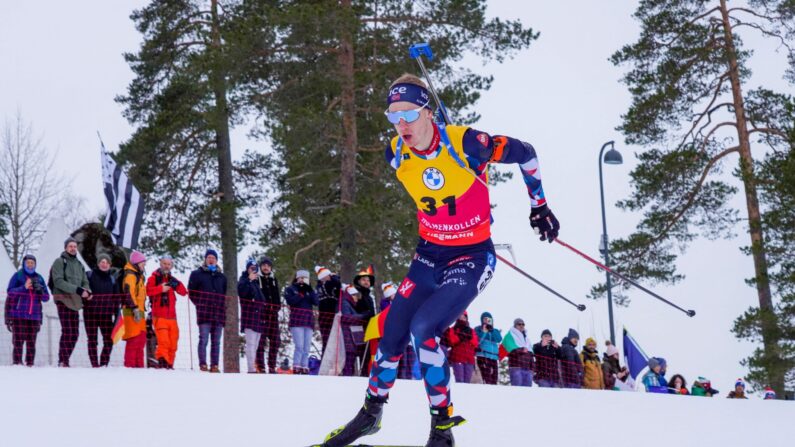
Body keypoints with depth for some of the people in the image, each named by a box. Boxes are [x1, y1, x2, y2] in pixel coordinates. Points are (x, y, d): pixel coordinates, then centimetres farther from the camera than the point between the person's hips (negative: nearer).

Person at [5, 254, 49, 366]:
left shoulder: (39, 278, 12)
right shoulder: (17, 276, 4)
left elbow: (46, 298, 10)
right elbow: (10, 291, -9)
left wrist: (40, 291, -11)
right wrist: (24, 288, -21)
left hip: (34, 316, 3)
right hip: (18, 315, -3)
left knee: (31, 342, 2)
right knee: (18, 340, -7)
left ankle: (30, 364, 4)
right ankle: (17, 363, -6)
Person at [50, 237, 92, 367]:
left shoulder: (79, 264, 18)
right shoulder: (59, 262, -2)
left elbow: (85, 282, 18)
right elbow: (58, 281, -14)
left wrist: (87, 291, -7)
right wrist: (77, 290, -22)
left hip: (75, 302, 7)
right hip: (63, 300, -7)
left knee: (75, 334, 5)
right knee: (67, 332, -12)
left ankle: (64, 360, 14)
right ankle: (63, 362, -9)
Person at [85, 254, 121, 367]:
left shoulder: (113, 278, 11)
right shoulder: (90, 275, 3)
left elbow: (117, 298, 11)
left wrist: (117, 315, 7)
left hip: (106, 314, 2)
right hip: (90, 312, -2)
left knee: (109, 340, -2)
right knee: (92, 340, 0)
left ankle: (104, 364, 7)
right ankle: (94, 364, 3)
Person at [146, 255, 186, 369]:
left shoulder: (172, 279, 19)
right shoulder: (154, 277, 5)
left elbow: (183, 292, 8)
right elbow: (148, 290, -12)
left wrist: (177, 284, -8)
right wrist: (161, 288, -22)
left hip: (171, 316, 5)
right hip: (159, 316, -5)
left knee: (173, 343, 5)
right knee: (163, 340, -20)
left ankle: (169, 364, 13)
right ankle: (162, 359, -22)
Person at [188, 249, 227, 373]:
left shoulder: (221, 277, 19)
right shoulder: (197, 274, 7)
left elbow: (225, 294, 27)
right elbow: (191, 292, 6)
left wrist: (223, 306, 13)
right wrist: (200, 304, -1)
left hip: (219, 313, 4)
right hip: (204, 313, -4)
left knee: (216, 341, 4)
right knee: (204, 340, -8)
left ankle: (215, 365, 5)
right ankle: (203, 364, -7)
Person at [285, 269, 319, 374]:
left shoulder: (309, 290, 19)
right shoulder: (290, 289, 8)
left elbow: (316, 302, 2)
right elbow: (291, 301, -11)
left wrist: (310, 291, -7)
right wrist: (302, 294, -9)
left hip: (308, 321, 5)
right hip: (297, 321, -5)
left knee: (307, 347, 2)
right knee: (299, 346, -15)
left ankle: (304, 367, 4)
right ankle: (296, 367, -15)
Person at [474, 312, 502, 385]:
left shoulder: (495, 331, 21)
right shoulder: (478, 329, 10)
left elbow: (499, 339, 0)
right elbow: (477, 341, -6)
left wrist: (491, 330, -5)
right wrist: (484, 332, -9)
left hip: (493, 357, 5)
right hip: (483, 356, -5)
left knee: (494, 380, -2)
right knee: (487, 379, -19)